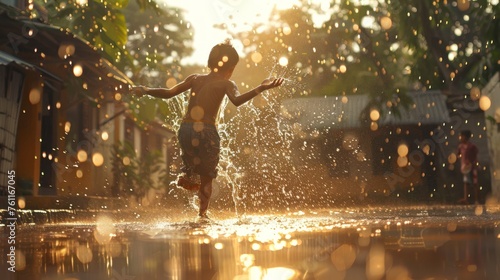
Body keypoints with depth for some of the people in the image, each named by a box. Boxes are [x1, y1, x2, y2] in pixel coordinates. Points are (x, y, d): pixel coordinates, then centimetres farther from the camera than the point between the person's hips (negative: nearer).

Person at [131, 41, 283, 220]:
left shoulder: (195, 79, 13)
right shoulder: (226, 84, 1)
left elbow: (168, 93, 8)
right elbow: (237, 100, -20)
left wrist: (146, 90, 20)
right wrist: (260, 89, -28)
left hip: (185, 130, 4)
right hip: (206, 132, -4)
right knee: (207, 175, 12)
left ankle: (187, 175, 9)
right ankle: (203, 212, 5)